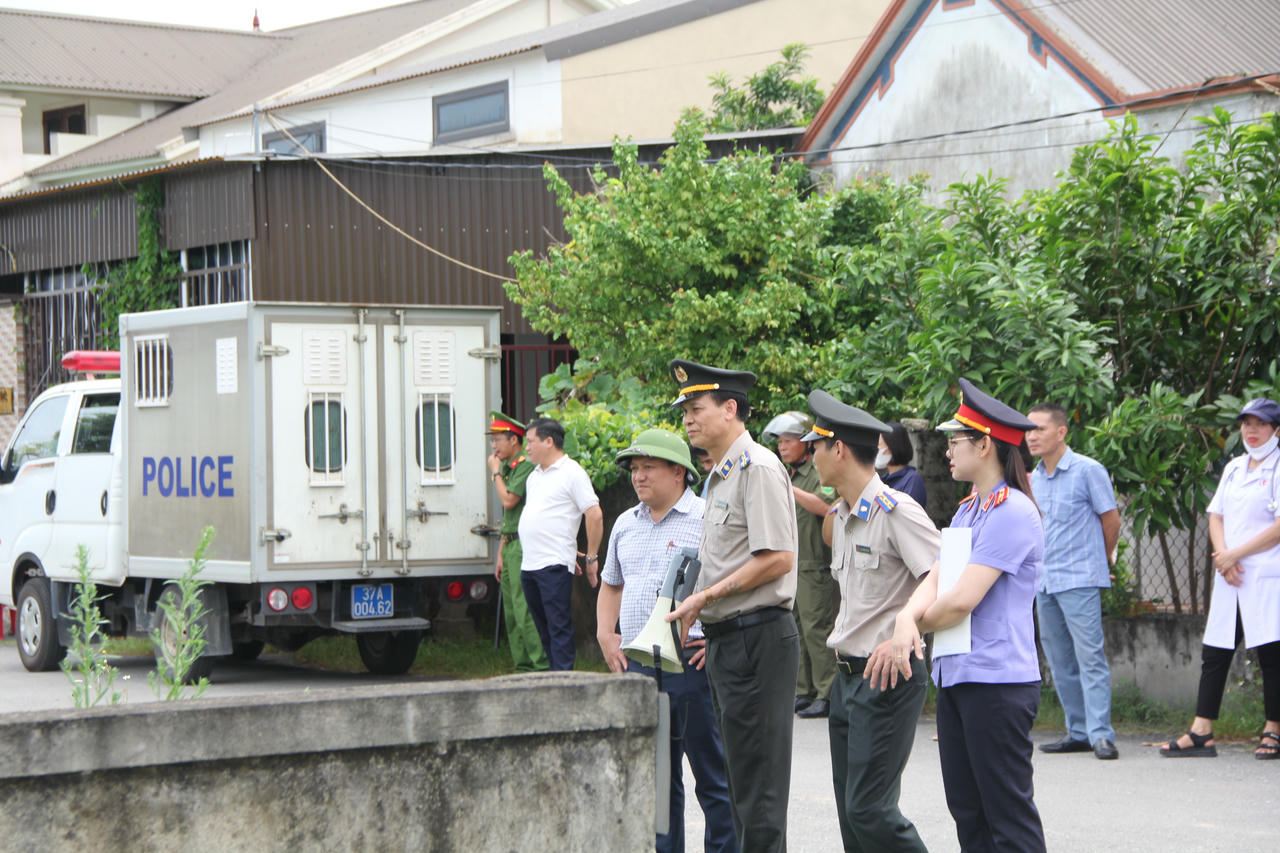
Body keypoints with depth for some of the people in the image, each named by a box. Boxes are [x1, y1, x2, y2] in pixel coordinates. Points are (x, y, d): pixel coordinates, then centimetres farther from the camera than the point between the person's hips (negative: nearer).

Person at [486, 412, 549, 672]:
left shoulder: (526, 465, -11)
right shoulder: (508, 468, 19)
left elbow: (509, 501, -20)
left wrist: (495, 473, -5)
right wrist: (501, 554, 20)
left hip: (524, 546, -10)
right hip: (511, 546, 10)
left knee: (525, 611, -14)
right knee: (511, 613, 10)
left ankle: (542, 666, -13)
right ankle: (524, 667, 13)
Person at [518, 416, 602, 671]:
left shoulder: (571, 473, -7)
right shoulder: (535, 476, 19)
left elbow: (595, 515, -11)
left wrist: (592, 558, -10)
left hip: (555, 565, -9)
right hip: (529, 565, 9)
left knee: (559, 628, -10)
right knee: (544, 629, 12)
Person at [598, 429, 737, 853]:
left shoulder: (709, 519, -6)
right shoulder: (626, 524, 16)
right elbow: (611, 585, 31)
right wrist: (605, 634, 15)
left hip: (693, 663, -6)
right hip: (636, 666, 6)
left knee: (713, 778, -1)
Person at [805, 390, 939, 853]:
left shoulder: (897, 512, -15)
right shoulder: (841, 516, 14)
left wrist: (902, 640, -27)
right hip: (847, 676, 9)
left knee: (870, 809, -12)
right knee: (850, 811, 9)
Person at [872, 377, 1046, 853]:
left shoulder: (1012, 512, -13)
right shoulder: (967, 511, 18)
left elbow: (961, 600, -18)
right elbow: (934, 580, 9)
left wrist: (910, 628, -3)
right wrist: (906, 619, -13)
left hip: (997, 683, -9)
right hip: (955, 679, 10)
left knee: (1009, 814, -5)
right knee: (967, 812, 12)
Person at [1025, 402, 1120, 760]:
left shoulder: (1088, 471, -6)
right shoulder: (1033, 479, 12)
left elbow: (1111, 519, 1)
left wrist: (1101, 561, 12)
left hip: (1080, 580, -7)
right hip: (1044, 581, 7)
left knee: (1090, 656, -11)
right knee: (1060, 663, 8)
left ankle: (1101, 734, -13)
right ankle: (1078, 732, 15)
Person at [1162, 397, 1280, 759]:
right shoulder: (1233, 468, 18)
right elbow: (1216, 516, 15)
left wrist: (1235, 554, -11)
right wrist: (1223, 557, -4)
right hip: (1230, 578, 7)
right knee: (1214, 654, 3)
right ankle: (1201, 734, 4)